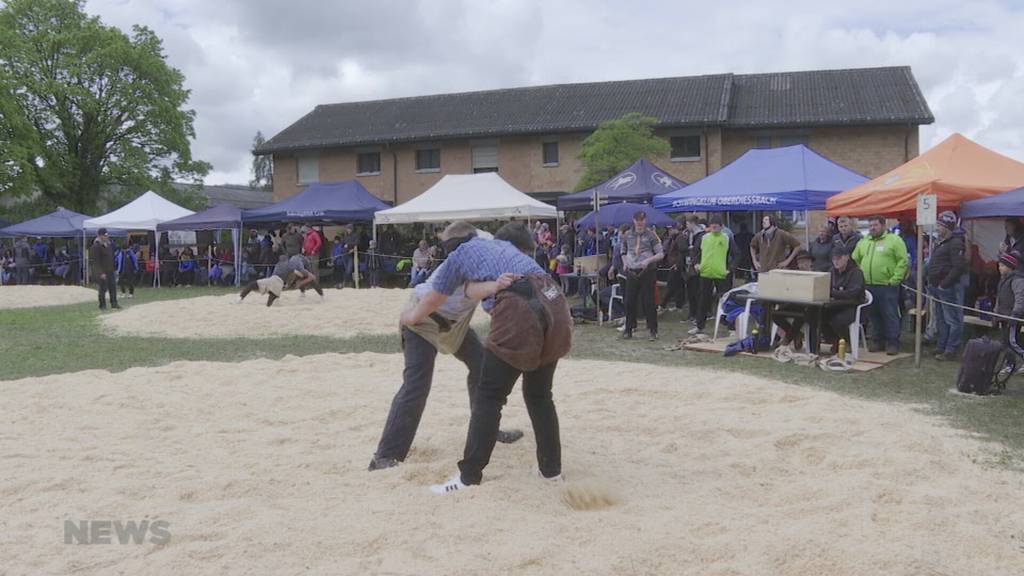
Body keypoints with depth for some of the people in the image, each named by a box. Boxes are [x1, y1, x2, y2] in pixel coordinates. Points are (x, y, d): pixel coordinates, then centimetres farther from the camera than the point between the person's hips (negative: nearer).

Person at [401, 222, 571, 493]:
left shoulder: (459, 253, 20)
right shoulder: (502, 245, 36)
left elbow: (431, 302, 33)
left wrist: (410, 317, 47)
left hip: (520, 310, -6)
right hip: (553, 303, 6)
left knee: (489, 397, 1)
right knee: (539, 394, 19)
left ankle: (469, 477, 2)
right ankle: (551, 468, 25)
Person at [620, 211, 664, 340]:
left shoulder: (651, 235, -3)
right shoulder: (627, 235, 7)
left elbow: (661, 254, -4)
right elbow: (623, 251, 23)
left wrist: (648, 260, -19)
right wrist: (625, 263, 7)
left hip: (647, 272, -3)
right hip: (632, 272, 3)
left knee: (648, 302, -2)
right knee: (630, 302, 4)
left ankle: (653, 330, 9)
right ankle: (628, 329, 14)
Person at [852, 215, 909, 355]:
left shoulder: (894, 240, -2)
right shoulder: (863, 242, 15)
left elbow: (903, 261, -7)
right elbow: (855, 260, 19)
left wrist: (894, 279, -13)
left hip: (887, 286, -5)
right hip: (868, 286, 6)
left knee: (890, 316, -3)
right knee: (874, 315, 10)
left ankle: (893, 343, 4)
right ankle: (879, 341, 21)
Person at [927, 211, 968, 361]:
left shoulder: (956, 243, -14)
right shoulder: (940, 242, 17)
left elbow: (959, 267, -21)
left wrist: (944, 284, -20)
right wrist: (932, 283, 15)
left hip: (949, 287, -10)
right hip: (938, 287, 10)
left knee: (952, 320, -4)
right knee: (941, 319, 16)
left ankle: (951, 350, -2)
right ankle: (940, 347, 25)